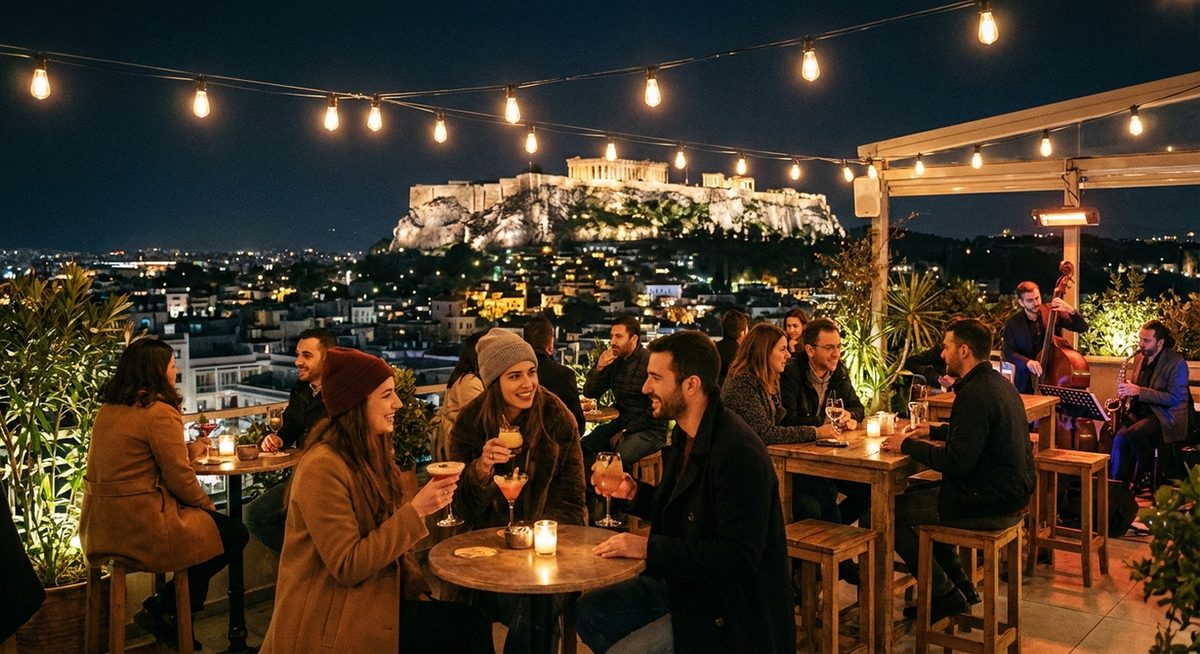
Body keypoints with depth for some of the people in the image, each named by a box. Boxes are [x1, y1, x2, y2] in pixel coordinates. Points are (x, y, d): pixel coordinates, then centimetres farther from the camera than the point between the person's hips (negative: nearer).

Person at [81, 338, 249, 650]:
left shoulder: (108, 409, 10)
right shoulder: (160, 412, -17)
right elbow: (179, 479, -15)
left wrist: (191, 450, 23)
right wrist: (208, 505, 2)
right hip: (139, 525, -10)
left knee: (218, 523, 24)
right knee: (234, 534, 4)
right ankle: (159, 607, 9)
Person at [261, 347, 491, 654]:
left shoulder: (369, 454, 8)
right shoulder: (323, 468, -20)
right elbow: (347, 567, -21)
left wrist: (416, 586, -2)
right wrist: (415, 511, -23)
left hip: (370, 598, 8)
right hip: (330, 626, -8)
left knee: (469, 623, -9)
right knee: (467, 627, -16)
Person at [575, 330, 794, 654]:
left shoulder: (739, 453, -26)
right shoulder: (685, 436, 4)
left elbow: (739, 557, -28)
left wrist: (648, 548, -27)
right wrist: (634, 493, 1)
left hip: (736, 609, -9)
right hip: (684, 580, 9)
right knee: (589, 611, 8)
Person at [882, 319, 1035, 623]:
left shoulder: (975, 393, -23)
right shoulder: (998, 382, 9)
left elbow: (957, 461, -27)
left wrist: (908, 445, -16)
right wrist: (933, 431, 20)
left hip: (989, 504, -10)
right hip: (1011, 494, 10)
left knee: (891, 512, -1)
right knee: (918, 497, 25)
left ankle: (946, 595, 9)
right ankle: (960, 586, 27)